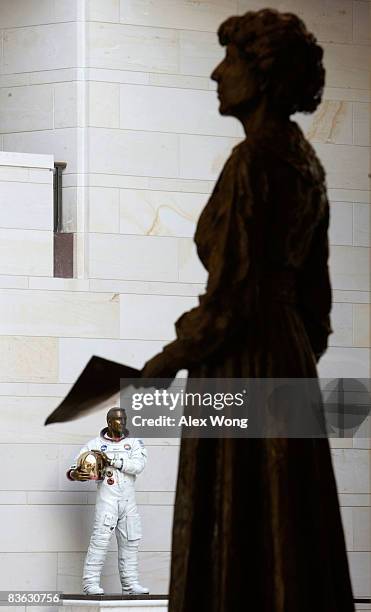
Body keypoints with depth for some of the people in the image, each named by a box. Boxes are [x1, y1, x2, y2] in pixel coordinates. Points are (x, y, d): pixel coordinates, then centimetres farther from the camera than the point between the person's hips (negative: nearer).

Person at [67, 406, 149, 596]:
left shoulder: (134, 442, 7)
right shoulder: (96, 444, 3)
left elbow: (138, 465, -9)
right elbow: (76, 465, 4)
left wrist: (113, 461, -17)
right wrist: (75, 474, -19)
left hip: (128, 499, 4)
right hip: (107, 497, -3)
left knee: (130, 541, 6)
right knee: (100, 538, -12)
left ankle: (130, 584, 14)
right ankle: (90, 582, -11)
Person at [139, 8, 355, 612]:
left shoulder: (255, 161, -16)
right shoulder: (304, 160, 11)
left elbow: (231, 298, -19)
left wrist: (169, 360, -7)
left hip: (241, 376, -9)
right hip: (288, 360, 9)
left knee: (240, 558, -4)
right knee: (289, 541, 12)